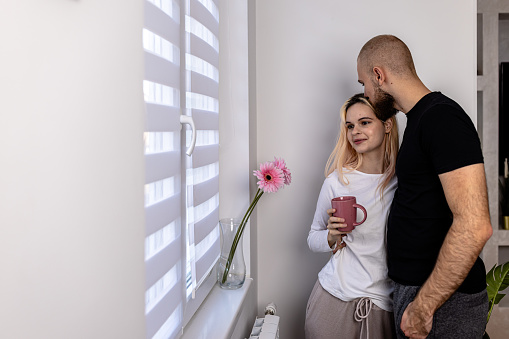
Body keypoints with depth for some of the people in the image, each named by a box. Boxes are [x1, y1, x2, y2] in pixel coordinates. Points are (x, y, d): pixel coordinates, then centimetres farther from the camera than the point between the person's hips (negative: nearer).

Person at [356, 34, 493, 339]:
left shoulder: (442, 117, -18)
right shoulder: (423, 118, 13)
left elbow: (474, 226, -27)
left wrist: (422, 306, -24)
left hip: (443, 301, -9)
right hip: (417, 286, 9)